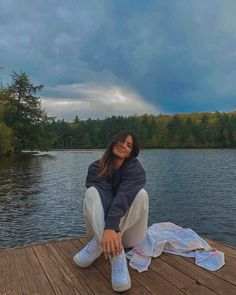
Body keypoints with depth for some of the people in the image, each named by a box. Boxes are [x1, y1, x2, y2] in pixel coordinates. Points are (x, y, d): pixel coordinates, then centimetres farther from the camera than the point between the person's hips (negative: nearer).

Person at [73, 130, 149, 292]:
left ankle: (98, 244, -30)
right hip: (101, 226, 1)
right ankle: (117, 256, -41)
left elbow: (123, 197, -31)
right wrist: (110, 228, -40)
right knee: (92, 192, -26)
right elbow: (103, 197, -24)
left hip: (128, 237, -1)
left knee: (141, 194, -27)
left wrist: (111, 227, -47)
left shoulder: (135, 169, -12)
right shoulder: (96, 168, -5)